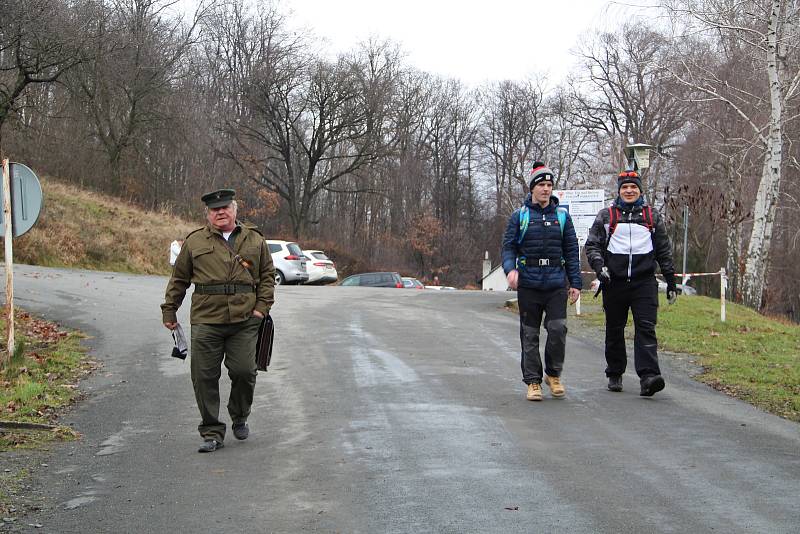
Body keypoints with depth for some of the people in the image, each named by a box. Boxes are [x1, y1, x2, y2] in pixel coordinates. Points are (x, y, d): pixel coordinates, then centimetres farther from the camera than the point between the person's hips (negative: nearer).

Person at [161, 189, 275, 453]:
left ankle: (240, 419, 24)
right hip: (206, 322, 0)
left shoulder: (254, 240, 13)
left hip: (244, 321, 0)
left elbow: (267, 275, 17)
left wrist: (262, 306, 5)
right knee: (205, 377, -2)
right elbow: (179, 279, 15)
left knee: (244, 372, -4)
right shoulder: (195, 242, 9)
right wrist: (169, 311, 13)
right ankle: (212, 433, 8)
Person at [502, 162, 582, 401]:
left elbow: (572, 251, 11)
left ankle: (553, 374, 12)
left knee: (558, 328, -10)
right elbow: (508, 246, 2)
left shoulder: (562, 215, 10)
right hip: (528, 284, 0)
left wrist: (575, 283, 6)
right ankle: (532, 381, 12)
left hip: (556, 284, 1)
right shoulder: (519, 216, 5)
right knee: (530, 334, 3)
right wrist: (510, 269, -18)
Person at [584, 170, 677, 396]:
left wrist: (671, 281, 13)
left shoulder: (652, 216, 12)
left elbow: (664, 250, 15)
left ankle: (648, 376, -21)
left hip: (644, 281, -1)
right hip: (614, 282, 1)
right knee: (614, 330, 9)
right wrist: (599, 266, -13)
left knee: (646, 327, -13)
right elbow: (592, 244, 6)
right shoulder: (606, 216, 9)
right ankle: (614, 375, 22)